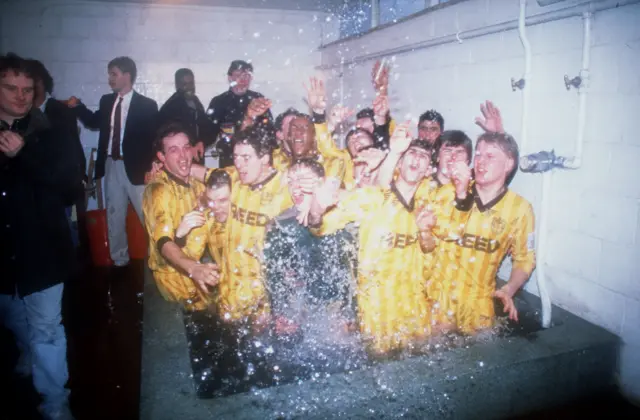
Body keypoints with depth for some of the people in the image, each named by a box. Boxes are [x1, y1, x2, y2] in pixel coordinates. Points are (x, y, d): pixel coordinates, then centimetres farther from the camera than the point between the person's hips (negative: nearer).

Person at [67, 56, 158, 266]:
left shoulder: (146, 105, -8)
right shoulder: (107, 101, 7)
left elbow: (154, 138, -10)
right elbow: (94, 122, 21)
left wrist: (151, 169, -16)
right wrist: (77, 106, 6)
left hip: (134, 167, -5)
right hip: (111, 166, 5)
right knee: (114, 216, 14)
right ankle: (119, 259, 28)